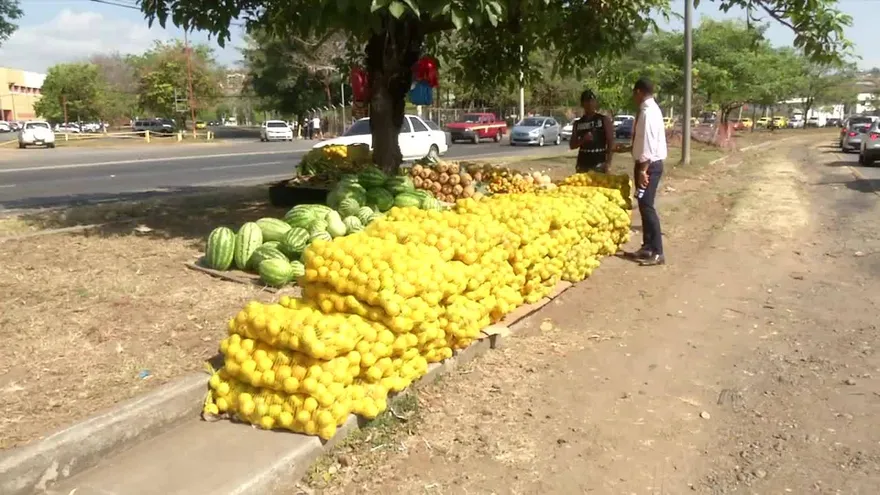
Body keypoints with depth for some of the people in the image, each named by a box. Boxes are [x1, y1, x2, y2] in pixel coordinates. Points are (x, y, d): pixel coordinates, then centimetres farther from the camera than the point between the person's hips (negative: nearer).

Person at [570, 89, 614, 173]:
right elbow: (572, 145, 12)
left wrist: (608, 162, -13)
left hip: (599, 164, -4)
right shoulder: (577, 123, 11)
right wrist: (583, 139, -9)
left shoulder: (604, 120, 2)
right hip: (582, 164, 4)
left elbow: (611, 142, -3)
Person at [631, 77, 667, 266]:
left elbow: (649, 144, -23)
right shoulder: (650, 109, 13)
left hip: (649, 165, -10)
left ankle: (657, 252, -5)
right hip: (648, 163, 10)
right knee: (644, 206, 14)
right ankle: (648, 247, 23)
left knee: (647, 207, -9)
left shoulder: (648, 112, -18)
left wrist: (643, 170, -24)